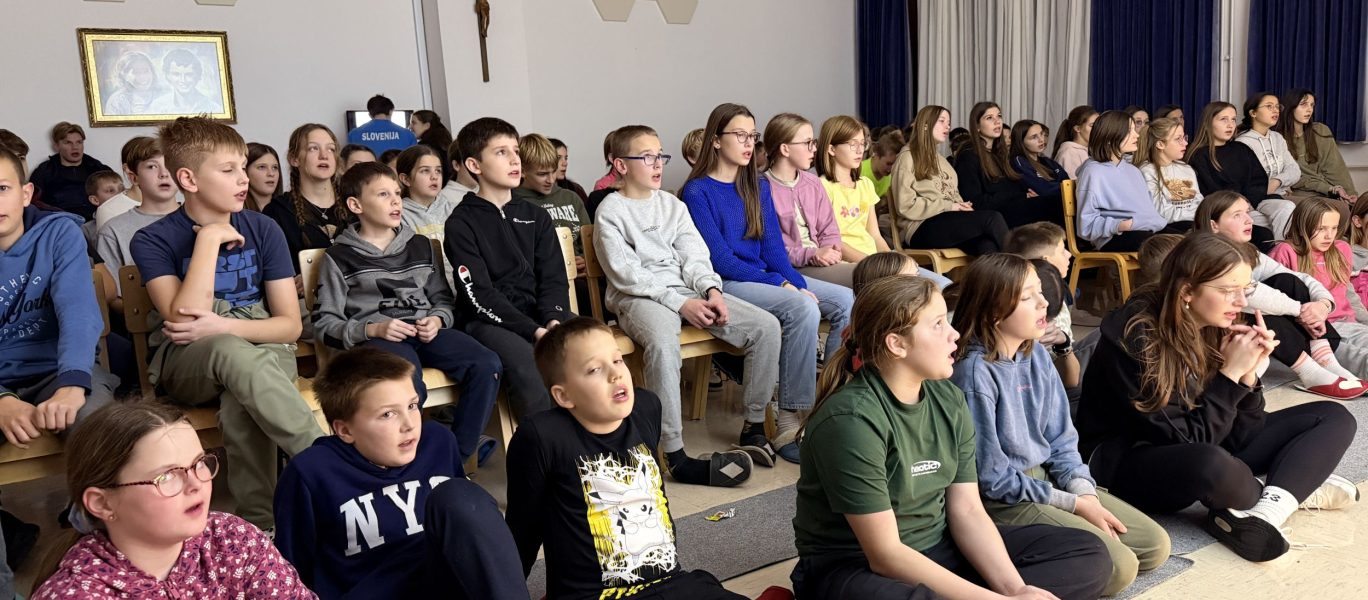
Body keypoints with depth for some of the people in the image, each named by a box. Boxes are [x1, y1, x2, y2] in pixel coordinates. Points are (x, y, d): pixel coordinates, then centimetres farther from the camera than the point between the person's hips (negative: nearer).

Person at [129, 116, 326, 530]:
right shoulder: (152, 241, -5)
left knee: (240, 404, -37)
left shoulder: (263, 230, 1)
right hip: (186, 363, -1)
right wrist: (209, 237, -19)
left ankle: (260, 523, -26)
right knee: (232, 353, -38)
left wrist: (224, 327, -19)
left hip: (262, 353, 1)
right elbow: (185, 321, -21)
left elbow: (290, 325, -2)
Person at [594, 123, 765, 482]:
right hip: (637, 298, -6)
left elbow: (694, 256, 12)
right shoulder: (611, 211, 1)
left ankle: (756, 424, 0)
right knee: (663, 342, -40)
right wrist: (680, 303, -18)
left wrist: (711, 290, -10)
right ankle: (675, 456, -36)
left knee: (766, 326, -11)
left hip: (688, 290, 6)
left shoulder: (672, 204, 19)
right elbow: (625, 274, -9)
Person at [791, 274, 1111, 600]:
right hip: (854, 568, -9)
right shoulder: (851, 420, -23)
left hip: (938, 549, 9)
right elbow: (885, 555, -23)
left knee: (1087, 553, 2)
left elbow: (967, 511, 0)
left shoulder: (949, 400, 1)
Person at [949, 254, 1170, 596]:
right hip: (1003, 501, -8)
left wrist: (1085, 493, -10)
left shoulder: (1037, 355, 2)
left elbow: (1061, 438, 8)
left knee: (1156, 546, 7)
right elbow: (992, 477, -19)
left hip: (1047, 480, 9)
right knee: (1118, 566, -18)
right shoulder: (975, 372, -23)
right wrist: (1074, 504, -14)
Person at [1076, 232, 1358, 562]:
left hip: (1203, 449, 8)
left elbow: (1240, 436, -2)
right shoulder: (1136, 338, -24)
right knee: (1213, 465, -41)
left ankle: (1267, 512, -19)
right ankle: (1297, 489, -6)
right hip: (1126, 459, -8)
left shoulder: (1214, 329, -4)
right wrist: (1231, 373, -23)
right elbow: (1184, 440, -24)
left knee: (1334, 418, 3)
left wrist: (1248, 375, -17)